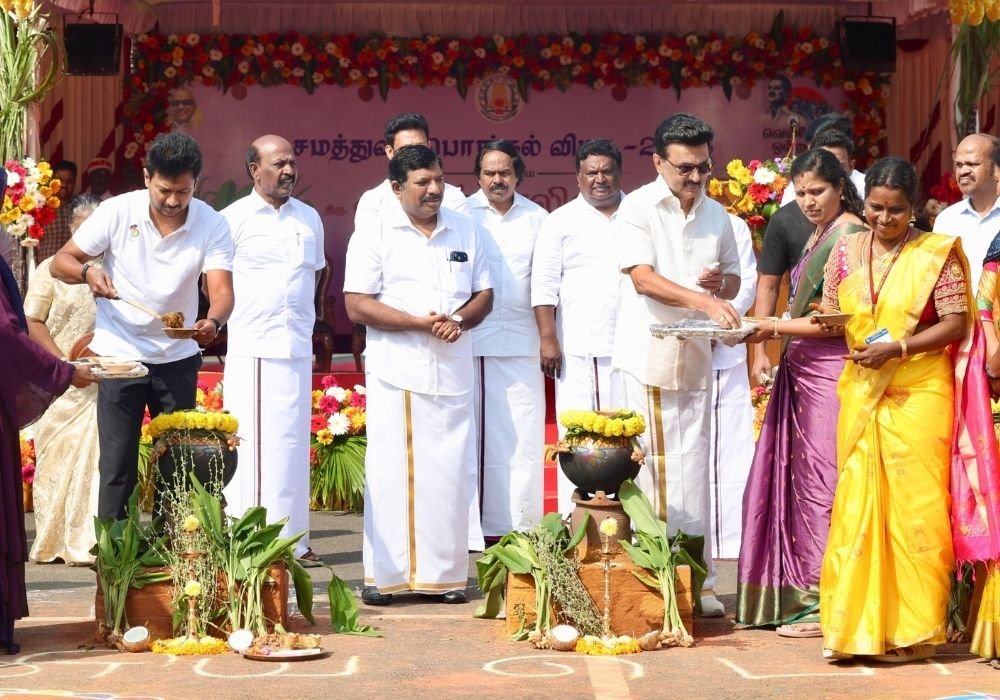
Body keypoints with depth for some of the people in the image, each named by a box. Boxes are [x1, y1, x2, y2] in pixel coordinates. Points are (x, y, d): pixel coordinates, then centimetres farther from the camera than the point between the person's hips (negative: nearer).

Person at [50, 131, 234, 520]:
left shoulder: (212, 225, -9)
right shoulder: (117, 211, -12)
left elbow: (221, 290, -17)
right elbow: (61, 262, -7)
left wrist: (213, 321, -39)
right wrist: (87, 272, -29)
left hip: (177, 358, 2)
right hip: (119, 354, -2)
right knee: (117, 465, -2)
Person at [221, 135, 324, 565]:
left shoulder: (309, 219, 14)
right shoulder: (234, 219, -2)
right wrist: (228, 319, -2)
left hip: (297, 348, 5)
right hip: (251, 351, -5)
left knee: (292, 443, 7)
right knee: (251, 444, -6)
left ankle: (292, 539, 12)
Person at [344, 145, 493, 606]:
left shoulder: (465, 231, 13)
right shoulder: (374, 236, -1)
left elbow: (484, 294, 14)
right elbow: (357, 306, -8)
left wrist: (460, 320, -8)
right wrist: (421, 322, -16)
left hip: (452, 373, 4)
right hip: (396, 373, -4)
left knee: (448, 473, 3)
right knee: (391, 473, -4)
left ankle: (443, 574, 10)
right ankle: (384, 576, 2)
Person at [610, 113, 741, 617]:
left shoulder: (717, 215, 13)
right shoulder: (637, 208, -5)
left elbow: (734, 277, 21)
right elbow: (643, 278, -16)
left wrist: (722, 283, -4)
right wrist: (703, 301, -29)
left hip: (695, 359, 5)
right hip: (647, 358, -4)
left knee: (693, 468, 3)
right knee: (648, 466, -2)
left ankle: (696, 581, 6)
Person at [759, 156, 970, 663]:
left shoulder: (935, 254, -4)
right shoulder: (847, 251, 8)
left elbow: (956, 324, -7)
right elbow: (832, 321, 12)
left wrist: (897, 348, -16)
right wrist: (772, 326, -2)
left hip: (919, 396, -4)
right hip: (862, 395, 4)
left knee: (913, 506, -2)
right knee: (856, 506, 1)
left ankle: (910, 631, 6)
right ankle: (856, 628, 6)